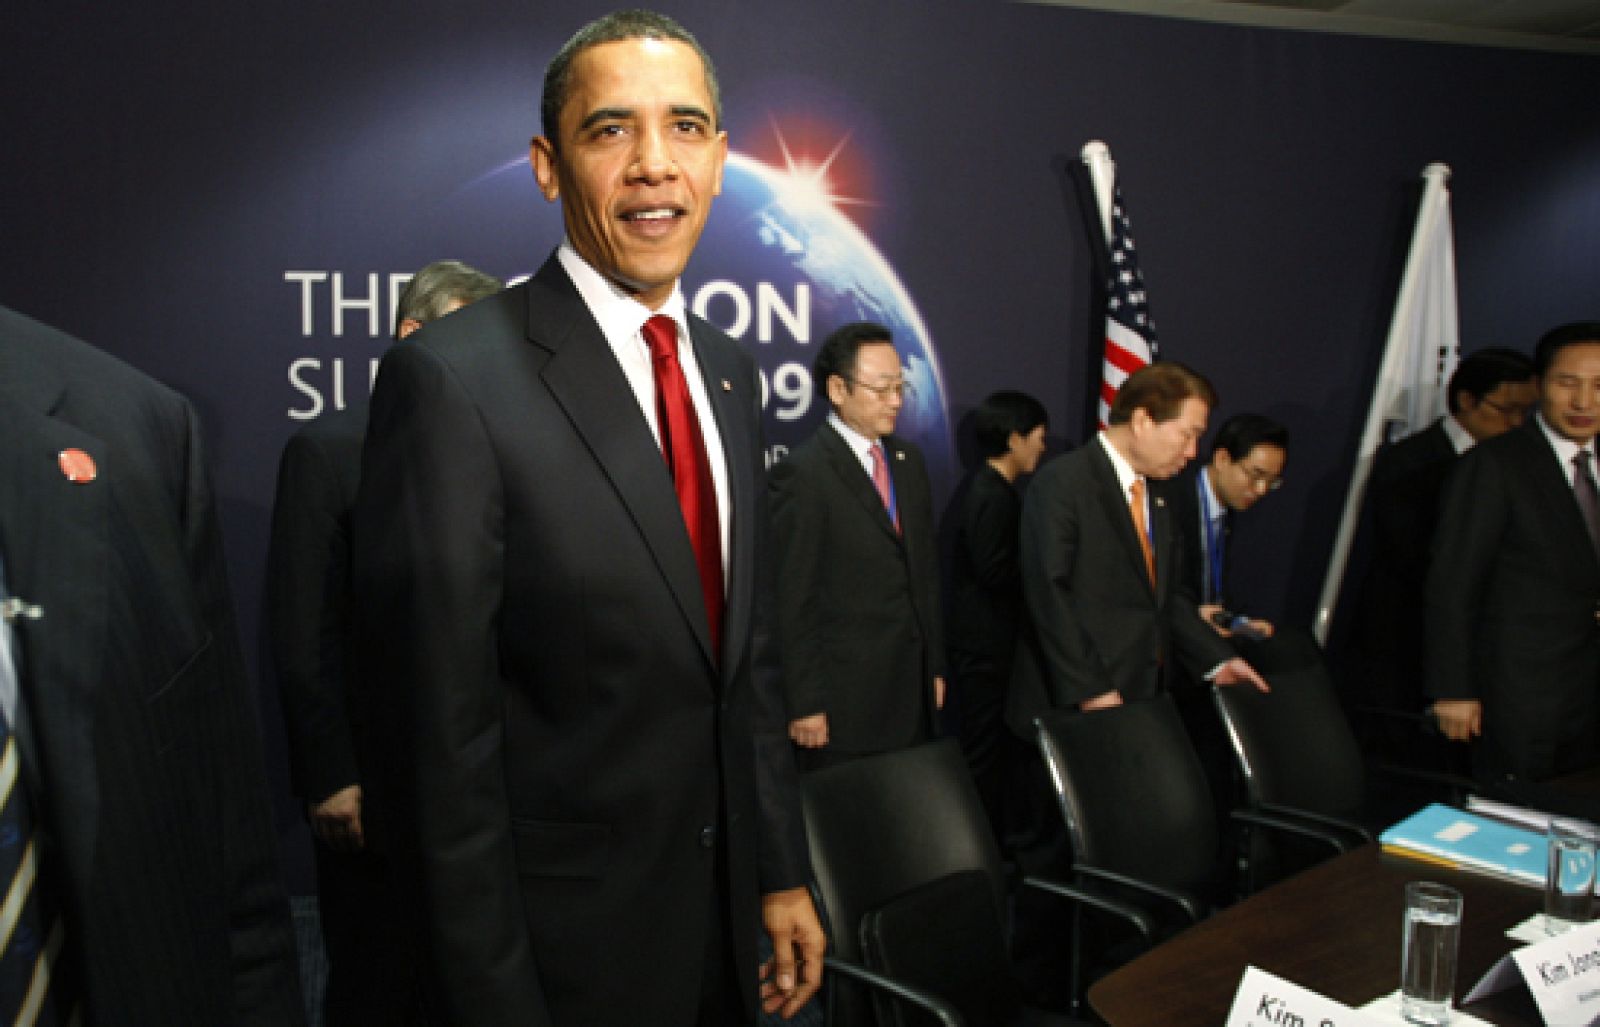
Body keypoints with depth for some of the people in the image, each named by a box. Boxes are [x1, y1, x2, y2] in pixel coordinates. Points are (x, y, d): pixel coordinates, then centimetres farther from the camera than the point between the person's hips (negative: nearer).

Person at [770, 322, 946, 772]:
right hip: (846, 699, -6)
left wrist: (935, 666, 16)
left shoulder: (909, 460, 10)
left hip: (914, 685, 6)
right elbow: (793, 599, -13)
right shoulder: (803, 473, -13)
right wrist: (805, 705, -12)